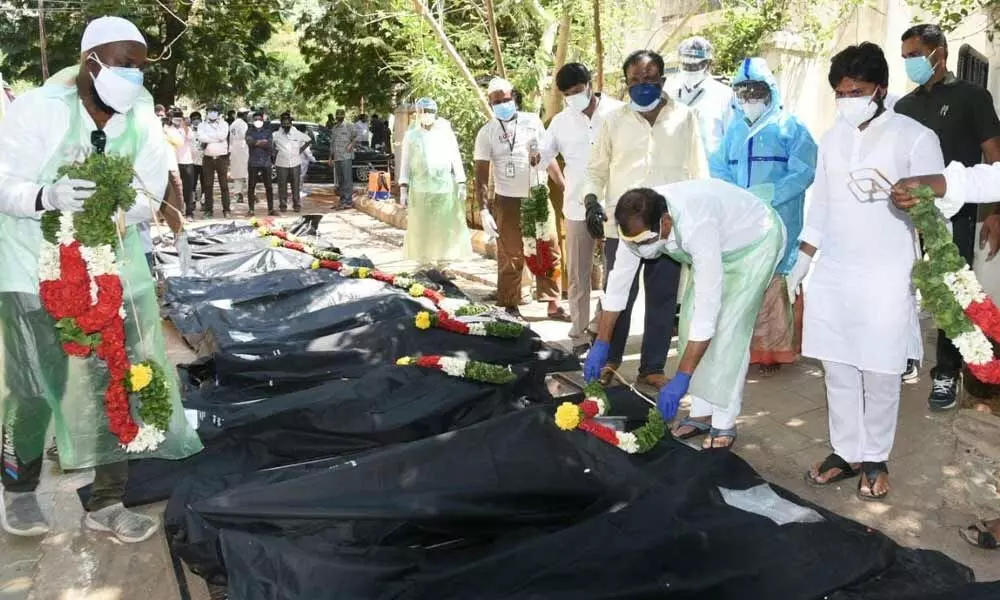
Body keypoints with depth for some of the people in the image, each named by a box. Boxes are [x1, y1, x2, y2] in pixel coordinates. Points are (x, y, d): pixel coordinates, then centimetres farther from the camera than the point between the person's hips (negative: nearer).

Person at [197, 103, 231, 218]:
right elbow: (201, 137, -10)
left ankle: (226, 209, 4)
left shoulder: (224, 124, 6)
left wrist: (208, 137, -6)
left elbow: (223, 135, -13)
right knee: (208, 186, 3)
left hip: (222, 158, -1)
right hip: (208, 158, 1)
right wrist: (216, 137, -11)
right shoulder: (202, 125, 10)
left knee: (224, 185, 0)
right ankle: (208, 209, 9)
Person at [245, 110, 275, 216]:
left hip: (266, 163, 1)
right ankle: (251, 209, 6)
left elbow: (271, 147, -3)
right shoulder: (250, 132, 8)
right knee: (252, 187, 0)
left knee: (269, 187, 1)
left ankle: (271, 209, 6)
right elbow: (250, 143, -12)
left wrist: (258, 143, -9)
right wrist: (263, 142, -9)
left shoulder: (268, 132, 11)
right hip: (253, 163, -1)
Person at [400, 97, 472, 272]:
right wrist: (403, 188, 0)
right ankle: (425, 262, 10)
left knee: (446, 228, -2)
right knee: (423, 229, 2)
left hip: (446, 189, 0)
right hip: (420, 190, 0)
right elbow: (405, 163, 8)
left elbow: (456, 160, 7)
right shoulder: (411, 136, 9)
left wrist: (461, 184, -1)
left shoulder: (446, 133, 8)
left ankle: (443, 264, 4)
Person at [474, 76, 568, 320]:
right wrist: (483, 210, -14)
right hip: (507, 201, -2)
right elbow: (481, 174, -5)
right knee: (510, 257, 2)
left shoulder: (532, 121, 3)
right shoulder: (487, 132, -3)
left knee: (549, 251, 3)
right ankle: (510, 307, 11)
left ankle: (553, 305, 10)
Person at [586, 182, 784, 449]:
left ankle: (724, 423, -7)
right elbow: (618, 281, -11)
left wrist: (681, 379, -42)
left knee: (728, 328, -17)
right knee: (690, 320, 0)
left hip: (757, 240, -7)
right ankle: (702, 413, 9)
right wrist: (600, 346, -10)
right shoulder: (639, 223, -23)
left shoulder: (697, 226, -43)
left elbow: (708, 305, -43)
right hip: (721, 245, 7)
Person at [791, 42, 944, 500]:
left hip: (886, 278, -5)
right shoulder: (832, 138, 10)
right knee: (837, 370, 9)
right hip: (832, 275, 5)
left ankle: (875, 458, 20)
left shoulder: (914, 137, -5)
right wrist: (802, 260, 15)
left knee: (879, 374, 3)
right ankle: (847, 452, 23)